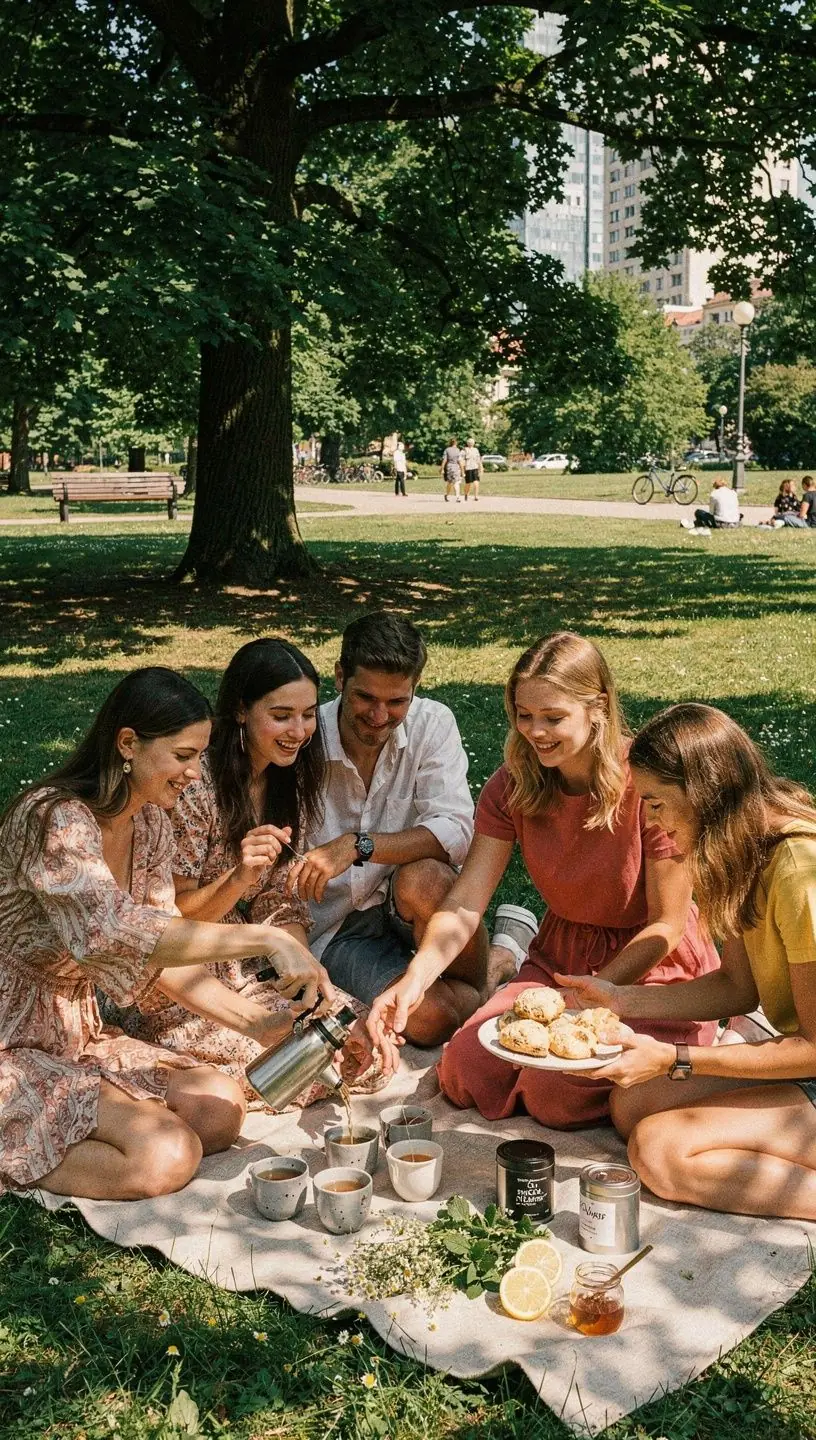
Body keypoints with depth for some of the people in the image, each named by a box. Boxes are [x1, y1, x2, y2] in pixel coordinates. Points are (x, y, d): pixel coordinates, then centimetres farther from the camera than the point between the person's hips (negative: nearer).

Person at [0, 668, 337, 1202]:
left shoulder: (151, 825, 3)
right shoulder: (55, 819, -24)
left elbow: (166, 953, 4)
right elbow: (116, 933, -39)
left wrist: (256, 1022, -10)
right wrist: (268, 939, -41)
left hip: (78, 1036, 9)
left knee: (222, 1108, -6)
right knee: (167, 1157, -22)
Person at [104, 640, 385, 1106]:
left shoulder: (292, 781, 1)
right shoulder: (195, 786, -21)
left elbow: (281, 905, 3)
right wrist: (239, 877, -34)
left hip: (250, 973, 7)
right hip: (177, 986, -7)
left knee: (364, 1041, -10)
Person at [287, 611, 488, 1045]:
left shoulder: (431, 724, -7)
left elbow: (456, 831, -19)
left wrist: (357, 845, -32)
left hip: (413, 909, 2)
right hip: (340, 928, -1)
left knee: (421, 880, -35)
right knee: (428, 1018, -29)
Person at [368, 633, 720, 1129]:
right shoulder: (513, 786, -8)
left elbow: (666, 925, -15)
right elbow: (466, 902, -13)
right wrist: (414, 980, -30)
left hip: (655, 971, -5)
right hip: (560, 956, 5)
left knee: (555, 1094, -22)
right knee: (466, 1073, -10)